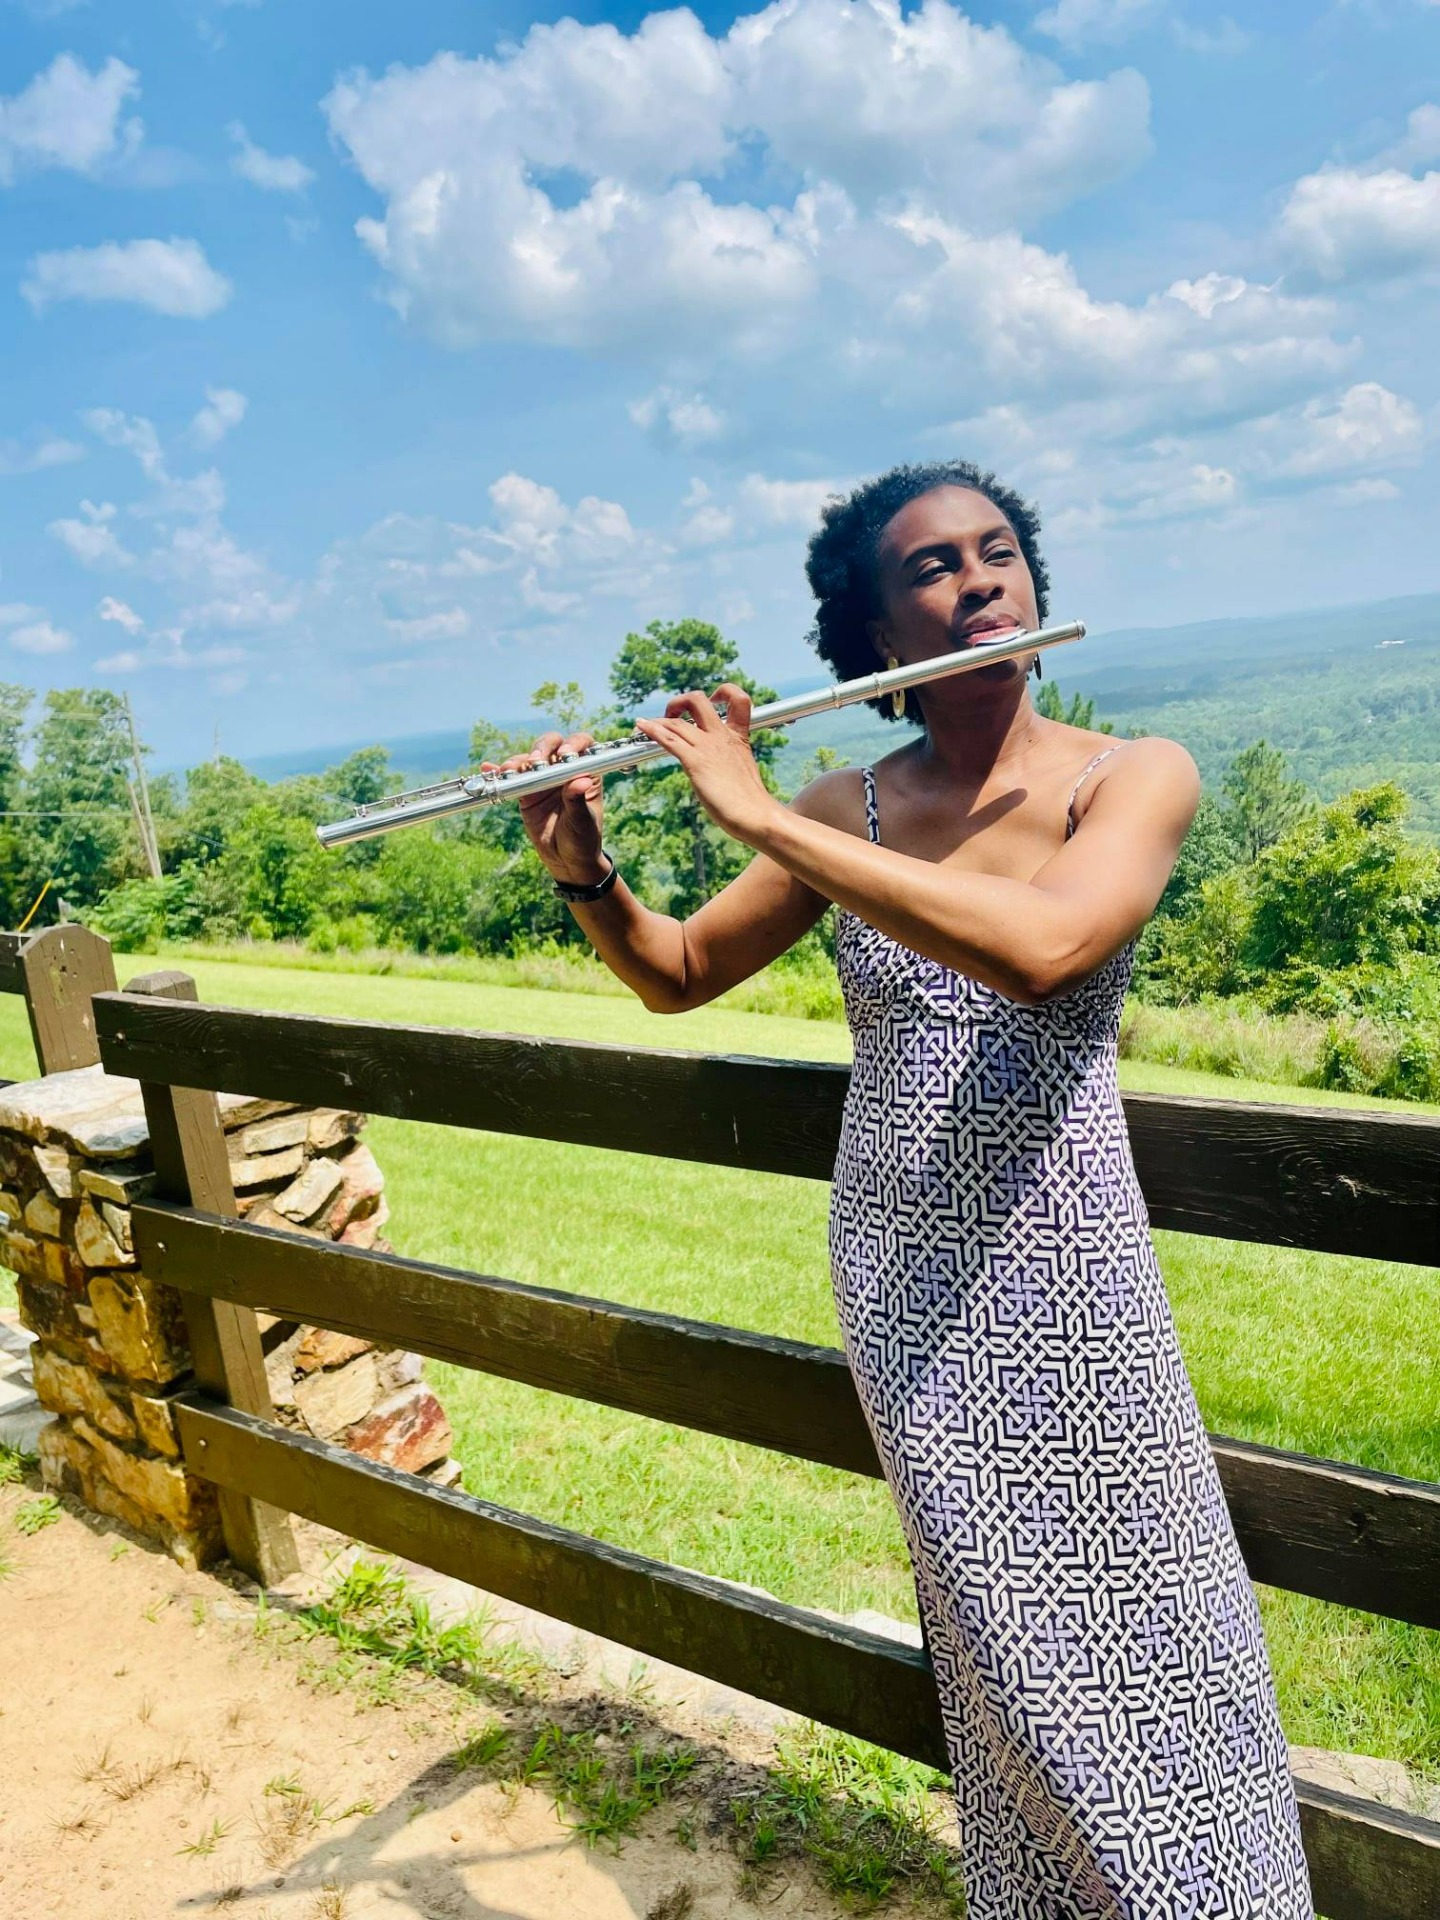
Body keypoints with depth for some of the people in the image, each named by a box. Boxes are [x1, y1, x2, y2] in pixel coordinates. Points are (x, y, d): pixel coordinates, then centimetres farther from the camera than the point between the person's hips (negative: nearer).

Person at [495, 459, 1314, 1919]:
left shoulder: (1134, 776, -8)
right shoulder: (845, 808, 1)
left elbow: (1039, 947, -30)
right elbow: (677, 976, 10)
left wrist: (761, 817, -27)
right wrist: (581, 871, -10)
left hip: (1058, 1258, -2)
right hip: (898, 1269, 2)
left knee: (1136, 1622, 9)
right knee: (1011, 1644, 14)